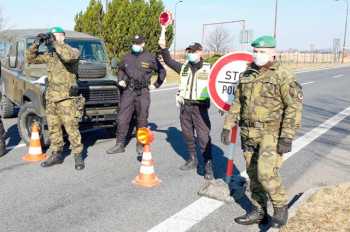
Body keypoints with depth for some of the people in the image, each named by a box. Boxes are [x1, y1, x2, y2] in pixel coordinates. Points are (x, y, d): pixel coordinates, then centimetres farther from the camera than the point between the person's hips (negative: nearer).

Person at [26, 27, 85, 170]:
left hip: (66, 96, -7)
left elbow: (69, 56, -26)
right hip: (51, 96, 7)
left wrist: (55, 43, -19)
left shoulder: (72, 51, -2)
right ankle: (56, 155, 23)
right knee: (53, 128, 12)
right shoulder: (49, 55, 16)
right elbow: (30, 59, 18)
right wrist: (36, 44, 5)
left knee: (71, 127, -8)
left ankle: (78, 156, 0)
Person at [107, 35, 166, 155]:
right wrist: (120, 80, 12)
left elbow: (162, 71, 10)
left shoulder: (150, 58, 2)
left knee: (142, 119, 4)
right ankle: (120, 145, 8)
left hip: (142, 92, -2)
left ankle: (140, 145, 17)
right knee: (122, 118, -1)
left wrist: (156, 85, 5)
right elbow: (121, 69, 29)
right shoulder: (126, 57, 11)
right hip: (128, 91, 3)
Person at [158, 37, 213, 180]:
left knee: (204, 135, -10)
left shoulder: (208, 69, 3)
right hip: (185, 106, 5)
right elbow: (169, 61, 8)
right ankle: (192, 159, 26)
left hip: (200, 107, -4)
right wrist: (163, 48, -6)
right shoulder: (184, 68, 13)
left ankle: (208, 164, -4)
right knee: (187, 134, 11)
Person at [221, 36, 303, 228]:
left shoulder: (284, 76, -7)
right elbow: (237, 103, 18)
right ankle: (259, 211, 26)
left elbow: (294, 107, -11)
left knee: (266, 171, -14)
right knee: (253, 173, 11)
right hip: (248, 133, 6)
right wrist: (227, 126, 13)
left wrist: (287, 137, -16)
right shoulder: (246, 75, 11)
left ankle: (281, 207, 12)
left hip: (271, 133, -6)